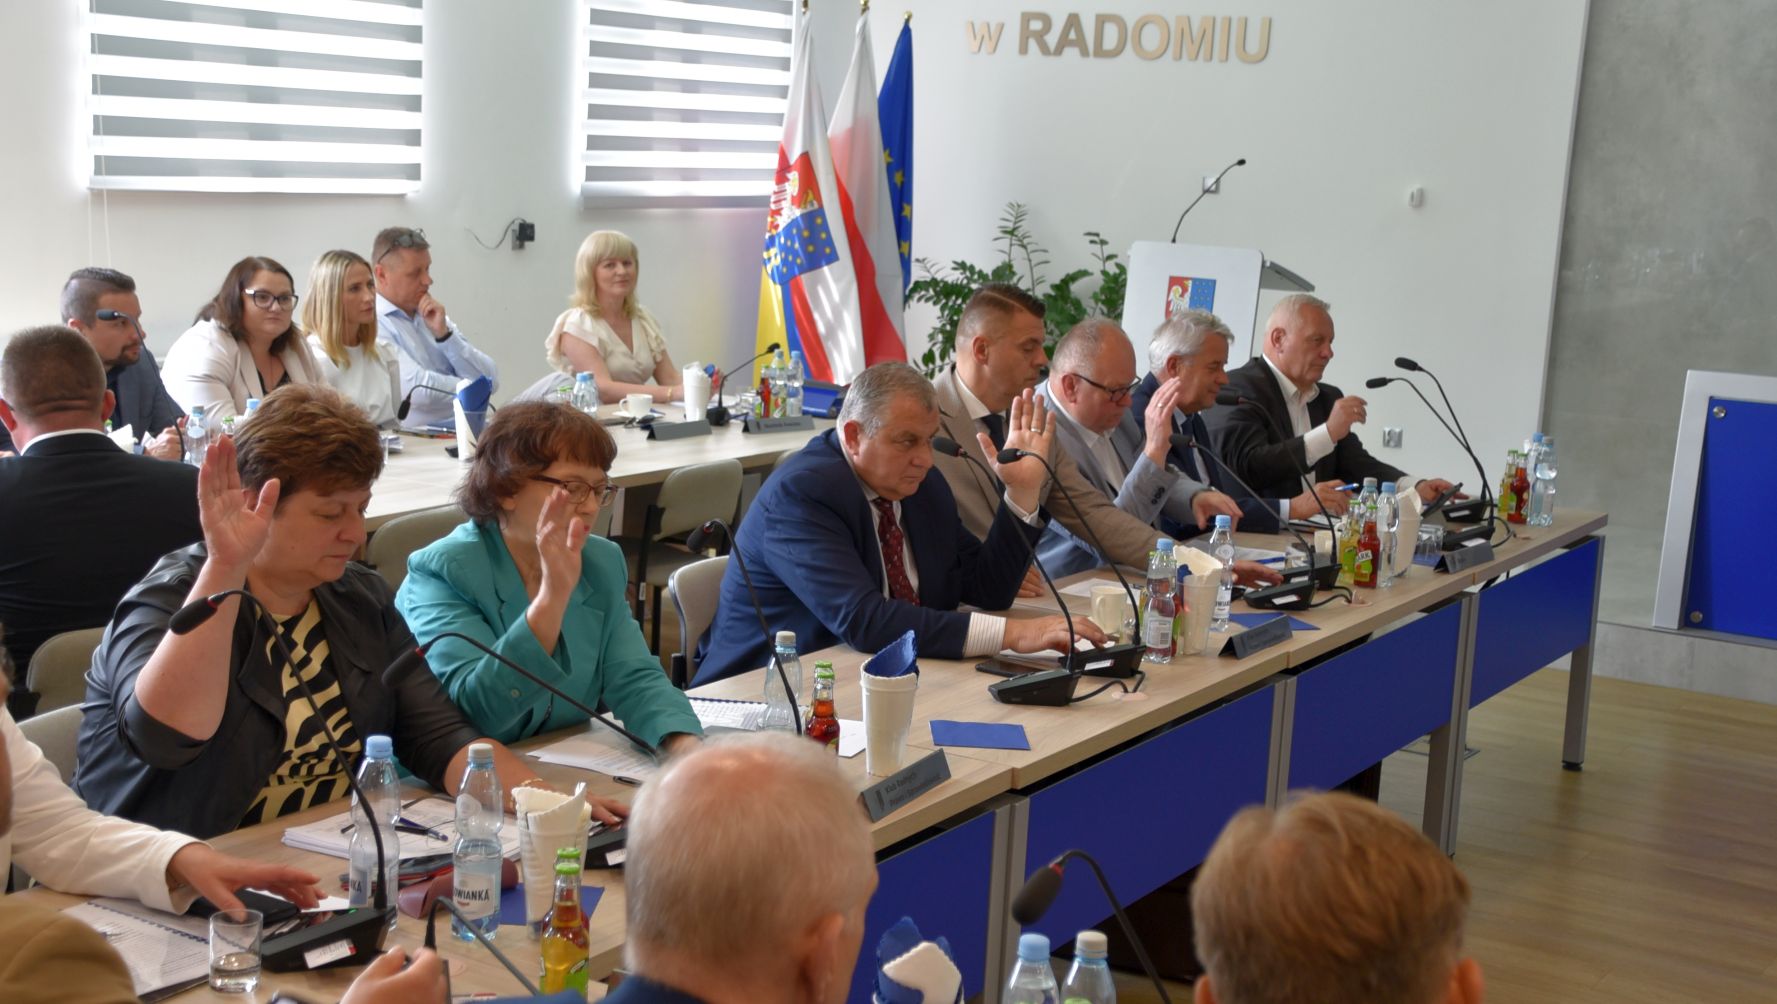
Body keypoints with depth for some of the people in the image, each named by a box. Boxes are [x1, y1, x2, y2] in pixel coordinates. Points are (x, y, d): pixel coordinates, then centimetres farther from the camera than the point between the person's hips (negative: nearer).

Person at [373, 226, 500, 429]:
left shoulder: (434, 317, 16)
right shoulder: (370, 322, -5)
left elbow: (490, 380, 9)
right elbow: (418, 389, -18)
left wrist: (444, 334, -2)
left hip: (464, 427, 6)